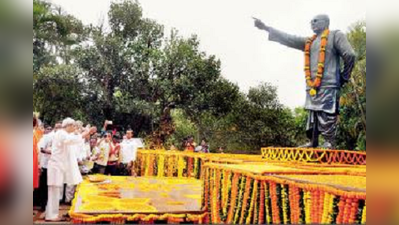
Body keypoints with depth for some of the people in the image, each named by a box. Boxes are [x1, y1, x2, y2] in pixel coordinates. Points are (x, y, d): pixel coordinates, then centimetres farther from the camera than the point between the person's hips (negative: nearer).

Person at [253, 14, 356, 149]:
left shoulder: (335, 36, 5)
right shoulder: (308, 42, 22)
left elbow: (350, 55, -2)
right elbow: (287, 39, 18)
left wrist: (343, 78, 0)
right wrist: (265, 28, 13)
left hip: (328, 85, -6)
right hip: (312, 87, 7)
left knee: (326, 115, -10)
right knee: (312, 116, 6)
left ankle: (330, 143, -5)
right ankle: (313, 142, 11)